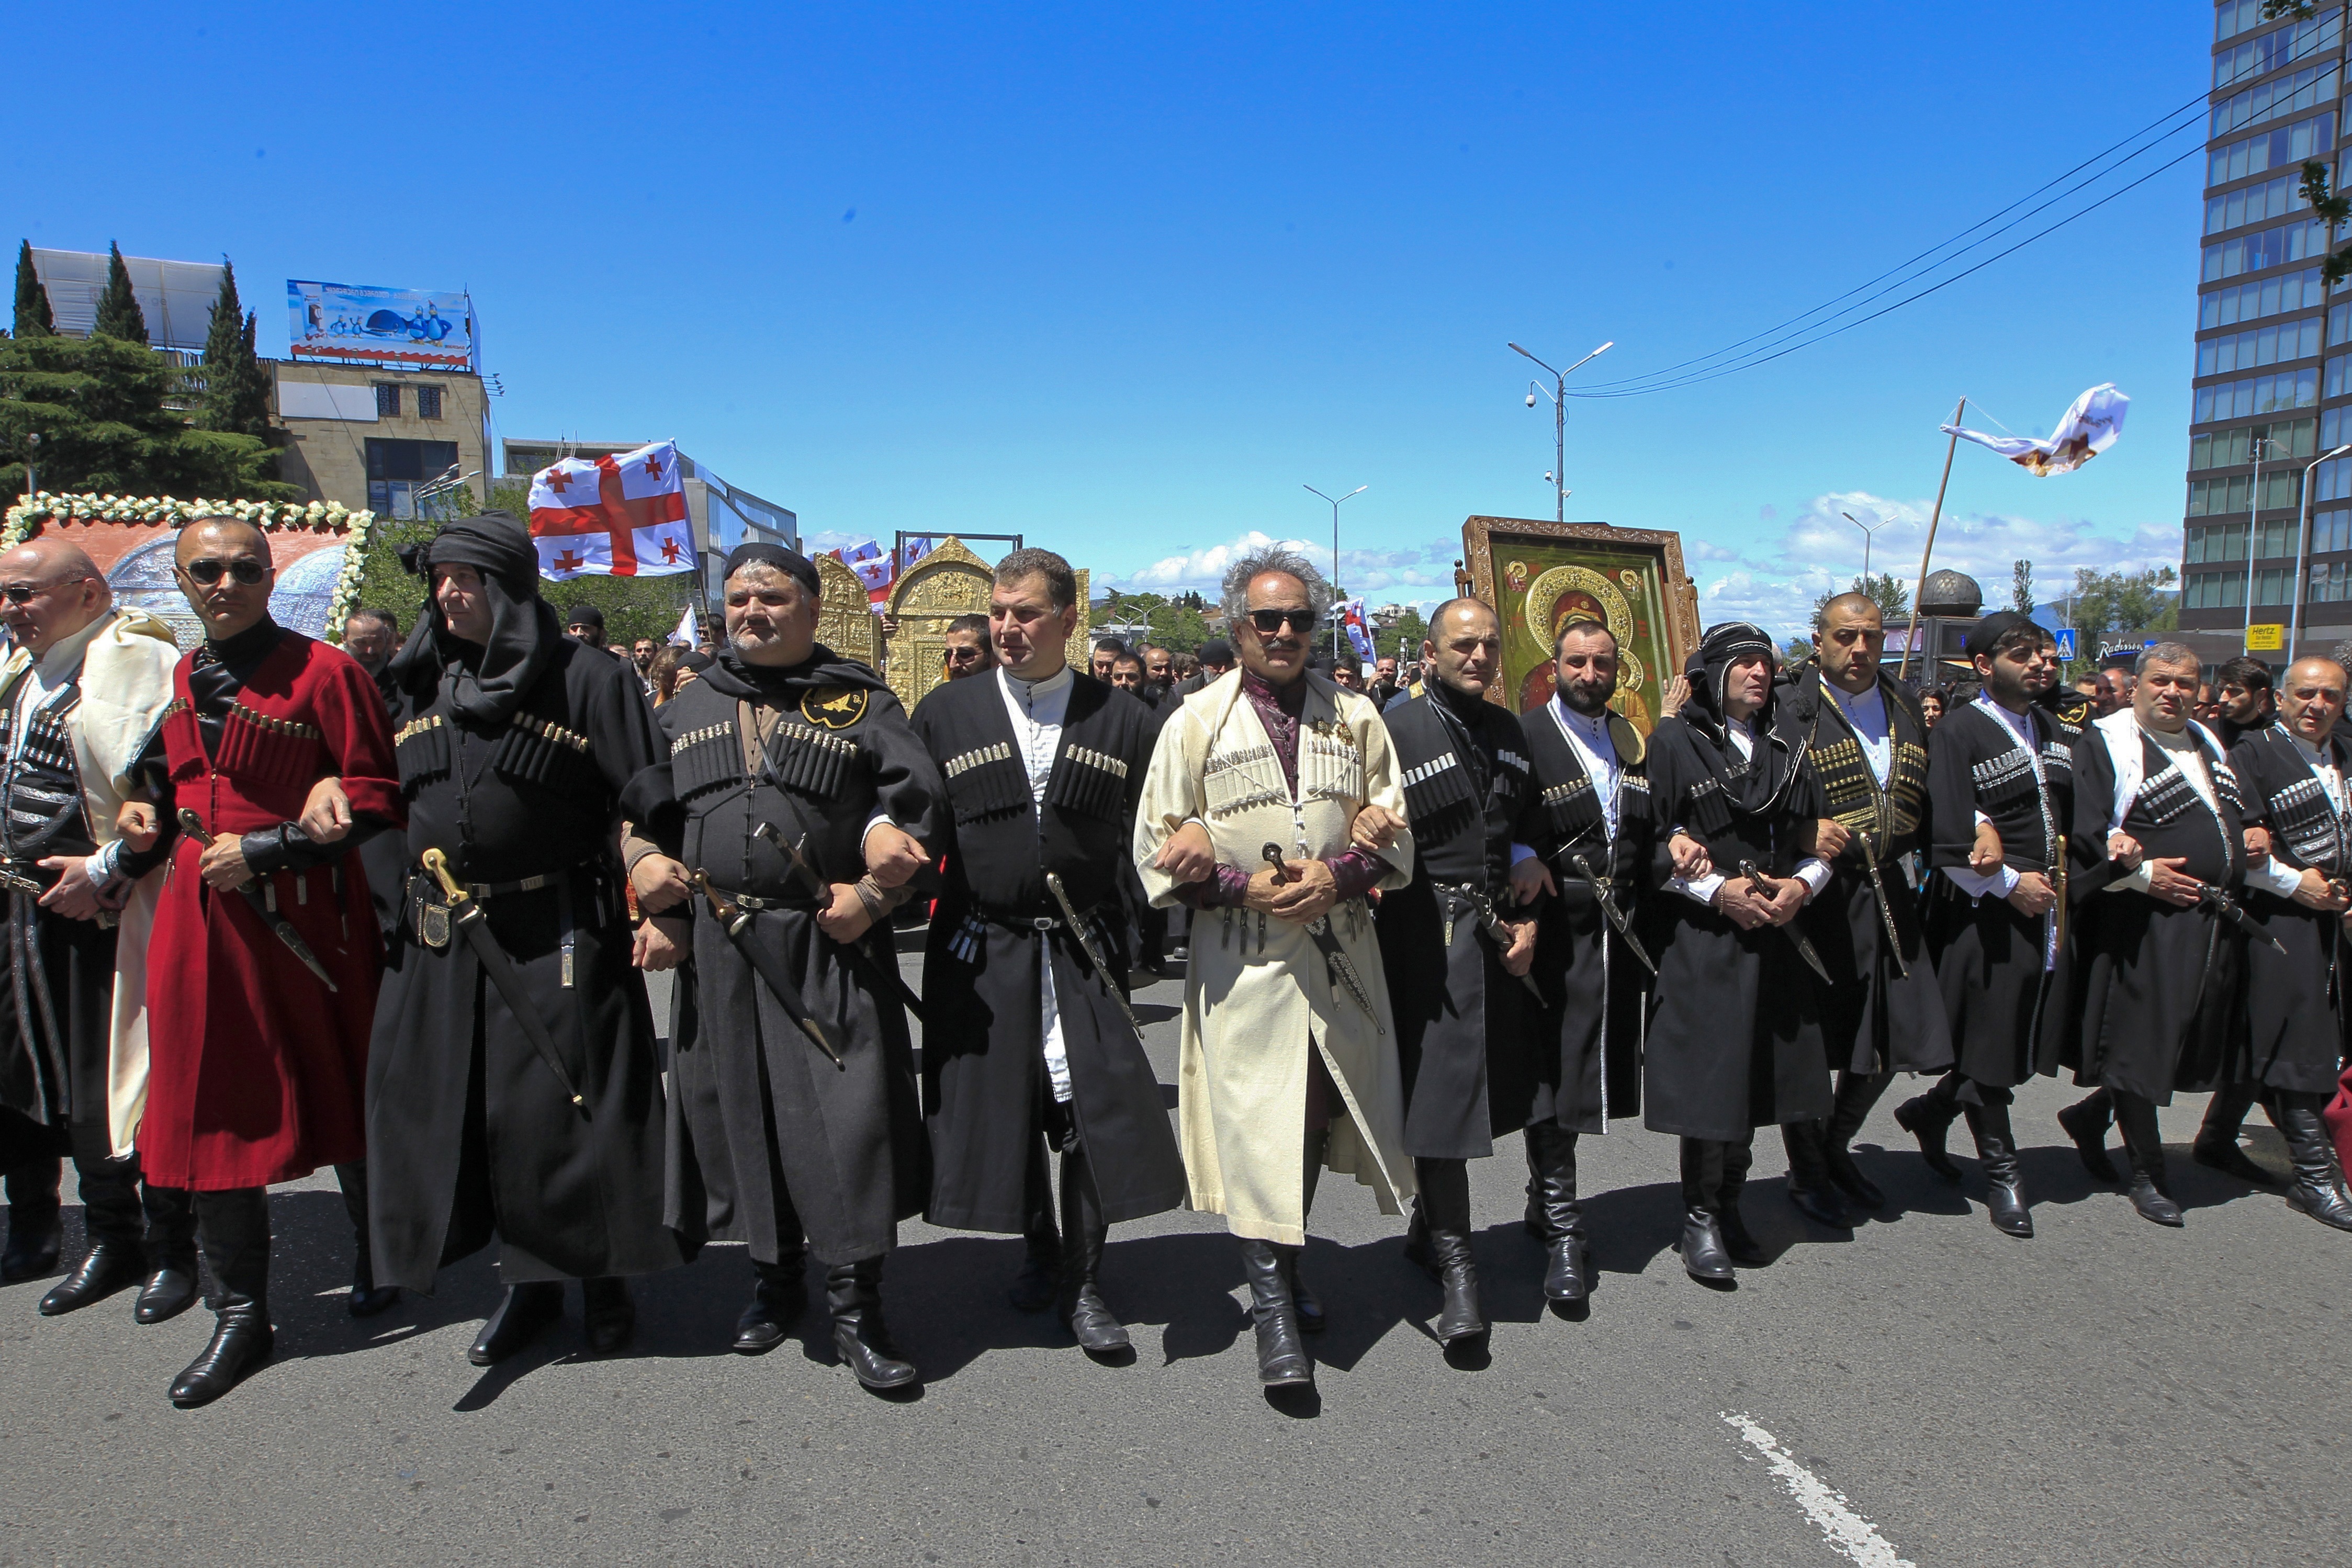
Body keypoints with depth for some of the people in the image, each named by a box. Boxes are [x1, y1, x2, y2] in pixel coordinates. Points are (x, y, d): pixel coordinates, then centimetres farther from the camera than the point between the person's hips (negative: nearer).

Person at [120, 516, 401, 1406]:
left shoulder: (323, 673, -8)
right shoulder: (179, 680, 12)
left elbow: (379, 802, -12)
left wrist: (261, 850, -16)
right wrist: (152, 813, 7)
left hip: (305, 919, -6)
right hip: (201, 922, 6)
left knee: (340, 1095, 8)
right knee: (215, 1111, 8)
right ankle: (241, 1314, 20)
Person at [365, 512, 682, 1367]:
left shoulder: (587, 678, -5)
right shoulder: (421, 683, 13)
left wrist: (646, 869, -21)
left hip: (557, 939, -6)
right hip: (440, 939, 6)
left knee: (564, 1107, -1)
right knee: (452, 1105, 10)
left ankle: (601, 1275, 19)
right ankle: (526, 1278, 26)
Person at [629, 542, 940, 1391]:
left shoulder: (860, 702, 2)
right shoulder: (687, 709, 14)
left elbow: (917, 808, -2)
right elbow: (646, 818, 17)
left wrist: (874, 893, -12)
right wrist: (659, 913, 6)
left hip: (830, 944, -4)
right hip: (719, 947, 4)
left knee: (845, 1114, -5)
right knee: (740, 1108, 11)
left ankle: (856, 1307, 6)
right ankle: (774, 1274, 31)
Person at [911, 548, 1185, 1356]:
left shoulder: (1120, 720, 2)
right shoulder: (945, 714, 3)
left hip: (1086, 951, 0)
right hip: (980, 951, 1)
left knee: (1098, 1114, 0)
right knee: (999, 1113, 10)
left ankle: (1081, 1281, 20)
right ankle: (1040, 1251, 35)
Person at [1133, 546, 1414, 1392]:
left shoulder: (1355, 716, 8)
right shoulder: (1196, 720, 0)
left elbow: (1393, 831, 7)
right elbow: (1159, 849, -2)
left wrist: (1337, 876, -12)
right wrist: (1245, 886, -15)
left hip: (1340, 957, 3)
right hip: (1243, 962, -3)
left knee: (1315, 1117, 13)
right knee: (1255, 1125, -4)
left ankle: (1286, 1265, 33)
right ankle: (1272, 1302, 8)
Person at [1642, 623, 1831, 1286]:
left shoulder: (1783, 751, 15)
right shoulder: (1673, 740, -2)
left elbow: (1814, 848, 16)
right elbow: (1650, 842, -7)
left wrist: (1800, 885, -5)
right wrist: (1719, 890, -16)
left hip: (1772, 934, 5)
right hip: (1700, 938, -5)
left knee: (1755, 1076, 9)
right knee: (1708, 1077, -4)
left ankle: (1729, 1207, 23)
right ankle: (1700, 1219, 10)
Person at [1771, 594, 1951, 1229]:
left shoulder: (1906, 710, 13)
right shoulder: (1791, 712, -7)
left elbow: (1926, 802, 17)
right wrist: (1804, 832, -29)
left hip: (1887, 897, 6)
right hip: (1816, 897, -6)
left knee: (1892, 1040, 12)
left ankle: (1836, 1148, 36)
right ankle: (1806, 1172, 24)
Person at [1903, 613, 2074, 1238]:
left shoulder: (2051, 729, 13)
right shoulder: (1959, 733, -11)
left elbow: (2068, 809, 18)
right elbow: (1950, 844, -16)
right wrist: (2009, 884, -13)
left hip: (2046, 909, 7)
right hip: (1986, 914, -7)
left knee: (2028, 1045, 11)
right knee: (1988, 1049, 3)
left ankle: (1931, 1111, 32)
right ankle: (2001, 1171, 19)